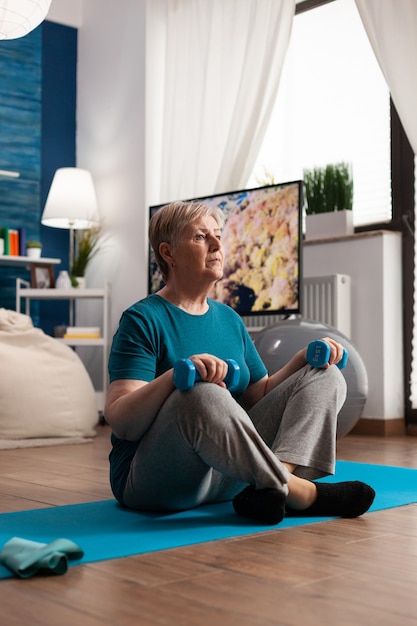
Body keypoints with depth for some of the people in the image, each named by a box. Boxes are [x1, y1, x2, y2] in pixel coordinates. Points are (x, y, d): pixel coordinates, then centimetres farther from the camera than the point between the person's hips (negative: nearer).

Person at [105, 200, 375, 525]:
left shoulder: (229, 319, 14)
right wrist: (177, 374, -34)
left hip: (227, 475, 8)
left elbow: (260, 395, 16)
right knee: (203, 395, -38)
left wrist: (305, 358, 1)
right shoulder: (143, 320, -8)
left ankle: (270, 489, -25)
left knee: (325, 377, 2)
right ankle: (301, 493, -22)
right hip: (153, 482, -7)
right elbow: (120, 422, -18)